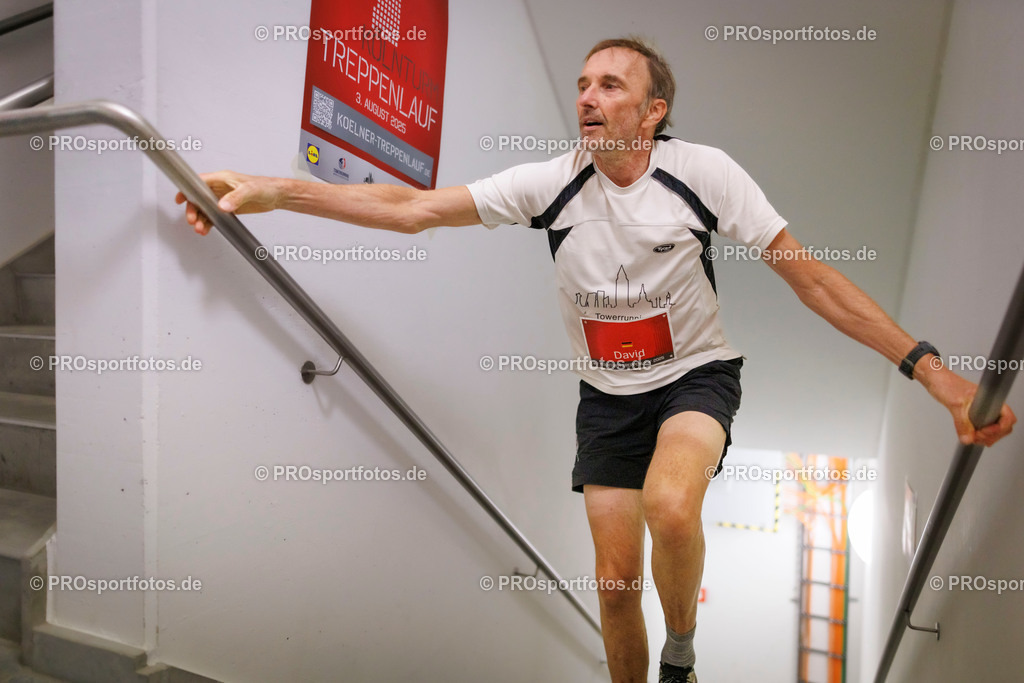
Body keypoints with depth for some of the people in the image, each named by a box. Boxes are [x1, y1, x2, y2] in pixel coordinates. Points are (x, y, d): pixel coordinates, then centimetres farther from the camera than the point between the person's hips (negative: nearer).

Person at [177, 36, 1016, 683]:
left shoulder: (704, 171, -14)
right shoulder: (551, 183, -10)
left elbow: (810, 275, -13)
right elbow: (414, 208, -15)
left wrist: (931, 368, -18)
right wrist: (275, 190, -23)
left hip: (696, 373, -2)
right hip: (607, 393, 3)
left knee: (669, 506, -32)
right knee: (617, 579, 3)